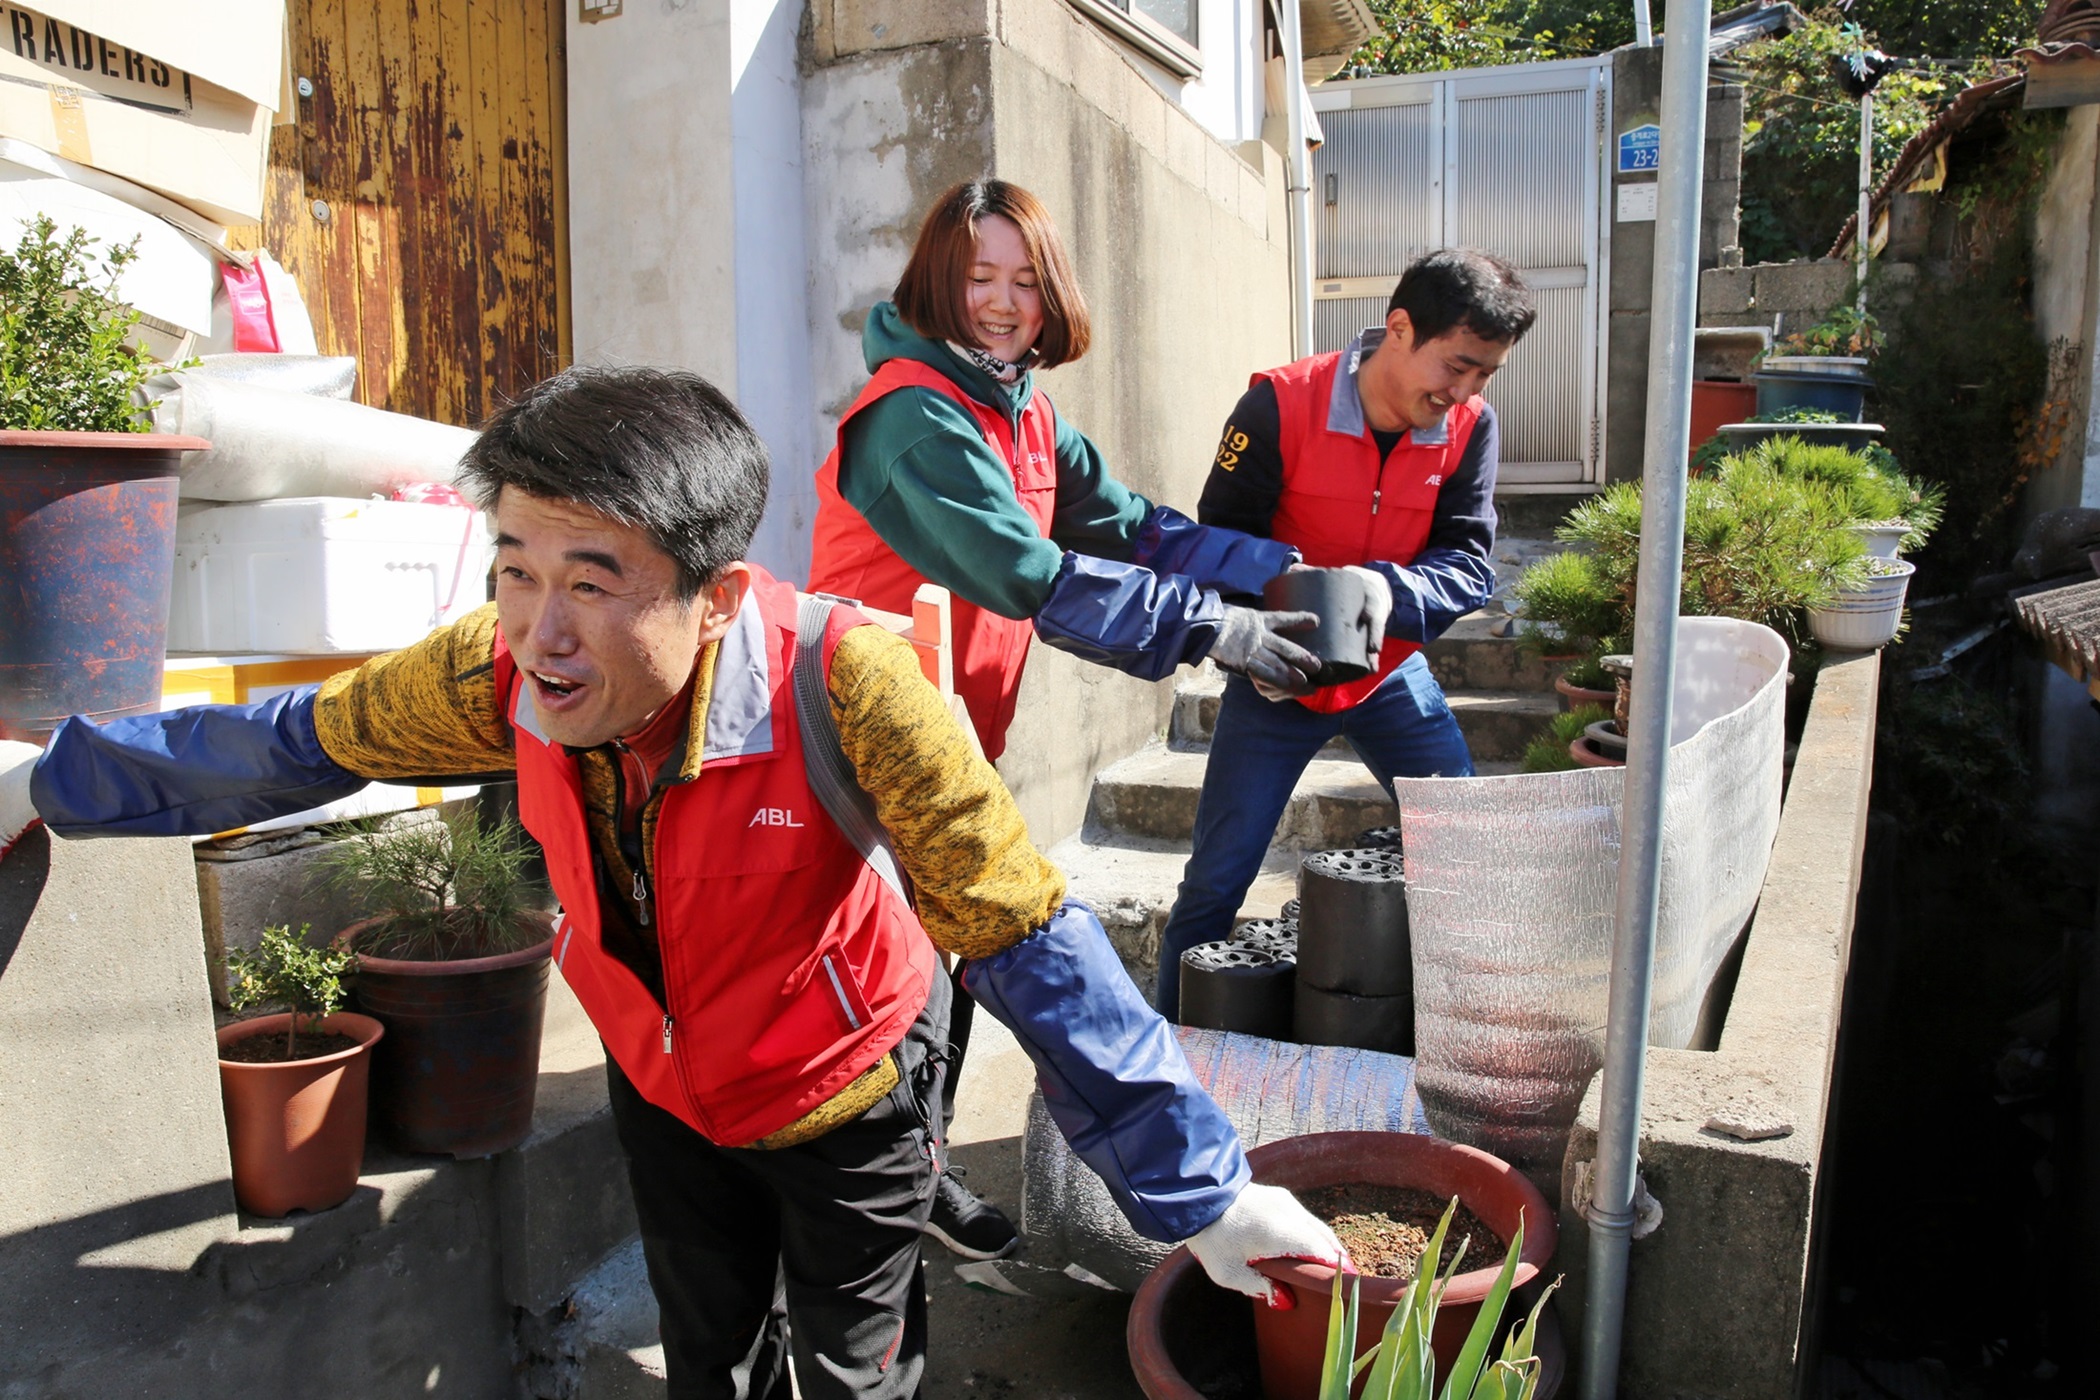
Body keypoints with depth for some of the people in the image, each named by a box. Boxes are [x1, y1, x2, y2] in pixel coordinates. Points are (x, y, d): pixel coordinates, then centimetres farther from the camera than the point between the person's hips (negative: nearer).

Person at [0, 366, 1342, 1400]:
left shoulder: (837, 687, -39)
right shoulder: (504, 671, -25)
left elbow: (1030, 942, -34)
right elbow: (304, 740, -5)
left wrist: (1203, 1187, -30)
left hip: (845, 1095, -3)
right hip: (661, 1079, 4)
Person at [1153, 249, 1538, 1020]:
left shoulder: (1470, 429, -9)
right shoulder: (1279, 405, -20)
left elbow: (1468, 563, -13)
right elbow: (1220, 542, -14)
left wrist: (1389, 592, -35)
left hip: (1391, 672, 4)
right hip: (1277, 677, -3)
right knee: (1217, 879, -1)